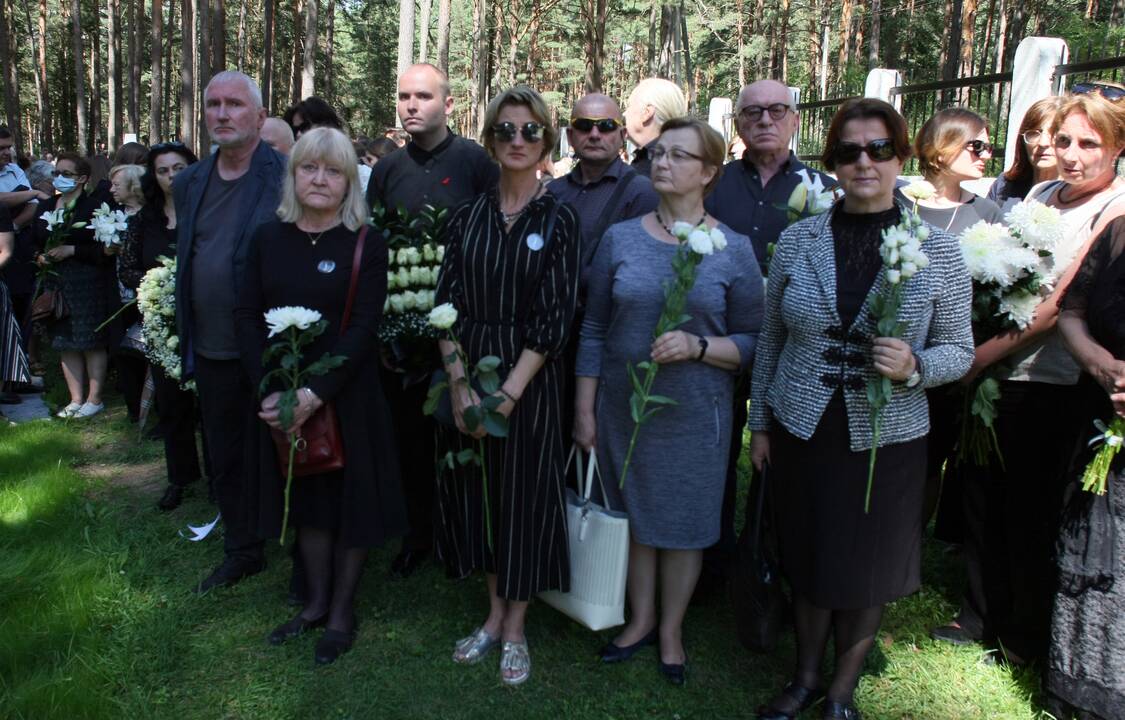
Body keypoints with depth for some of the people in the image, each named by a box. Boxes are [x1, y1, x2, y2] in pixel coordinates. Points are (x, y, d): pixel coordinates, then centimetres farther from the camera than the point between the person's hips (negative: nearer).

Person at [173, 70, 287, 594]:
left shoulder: (286, 176, -12)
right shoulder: (188, 183, 9)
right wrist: (185, 334, 15)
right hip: (212, 349, 7)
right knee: (224, 458, 19)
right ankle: (242, 552, 39)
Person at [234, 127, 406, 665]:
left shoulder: (366, 245, -9)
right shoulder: (268, 239, 2)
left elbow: (364, 326, -15)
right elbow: (247, 315, -1)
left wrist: (316, 393, -23)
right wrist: (271, 389, -13)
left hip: (345, 395, -3)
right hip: (281, 398, 4)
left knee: (349, 500, 9)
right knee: (305, 500, 16)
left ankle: (342, 612, 26)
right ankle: (316, 602, 33)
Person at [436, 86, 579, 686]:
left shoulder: (558, 220, -4)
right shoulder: (467, 216, 5)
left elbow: (555, 317, -10)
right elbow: (447, 304, 0)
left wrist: (510, 392, -17)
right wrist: (459, 384, -12)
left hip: (529, 380, -3)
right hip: (468, 375, 3)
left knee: (523, 494, 6)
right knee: (478, 491, 11)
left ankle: (515, 628, 25)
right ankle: (494, 613, 31)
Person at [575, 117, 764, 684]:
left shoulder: (733, 250, -4)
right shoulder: (620, 239, 1)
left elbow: (752, 342, -2)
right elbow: (595, 331, 3)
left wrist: (697, 346, -20)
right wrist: (584, 410, 2)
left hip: (694, 415, -1)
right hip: (623, 406, 2)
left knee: (684, 526, 11)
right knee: (637, 517, 16)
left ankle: (671, 629, 34)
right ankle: (640, 619, 38)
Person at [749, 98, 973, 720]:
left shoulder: (939, 252, -6)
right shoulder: (797, 240, -2)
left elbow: (958, 351, 1)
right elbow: (770, 338, 5)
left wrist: (913, 366, -21)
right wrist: (760, 424, 7)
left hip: (886, 438, -1)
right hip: (800, 430, 1)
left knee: (866, 571, 13)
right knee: (807, 559, 16)